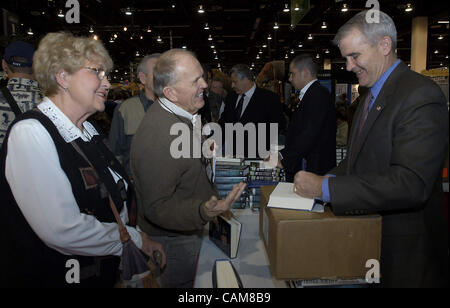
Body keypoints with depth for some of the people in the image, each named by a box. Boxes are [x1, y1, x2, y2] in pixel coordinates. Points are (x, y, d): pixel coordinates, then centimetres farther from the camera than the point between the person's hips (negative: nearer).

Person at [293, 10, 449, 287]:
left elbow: (410, 184, -29)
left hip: (404, 250, -8)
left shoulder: (420, 94, -20)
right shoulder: (373, 94, 10)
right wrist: (330, 179, -3)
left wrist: (325, 188, -28)